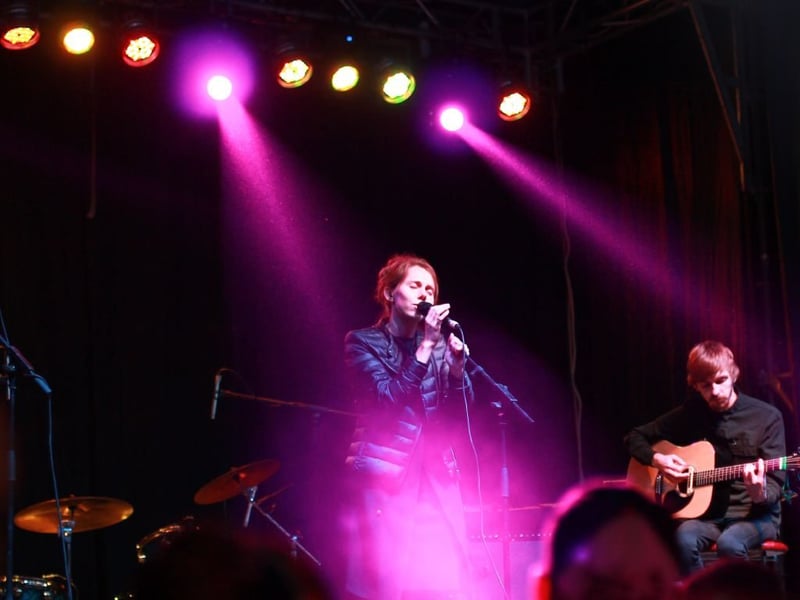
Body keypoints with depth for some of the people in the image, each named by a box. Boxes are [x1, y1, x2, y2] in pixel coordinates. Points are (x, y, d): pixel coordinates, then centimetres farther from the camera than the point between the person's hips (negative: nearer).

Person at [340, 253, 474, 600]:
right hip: (383, 477, -4)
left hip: (436, 479, 4)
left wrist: (457, 366, -11)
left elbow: (458, 415, 6)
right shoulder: (364, 342, 0)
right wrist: (425, 346, -17)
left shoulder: (438, 345, 12)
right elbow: (387, 400, -14)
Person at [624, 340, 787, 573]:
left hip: (754, 514, -2)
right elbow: (634, 437, 16)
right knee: (685, 539, -33)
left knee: (729, 543, -37)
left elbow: (774, 483, -6)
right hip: (707, 514, 3)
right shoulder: (688, 415, 5)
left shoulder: (766, 417, -3)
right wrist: (657, 460, -4)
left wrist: (759, 493, -30)